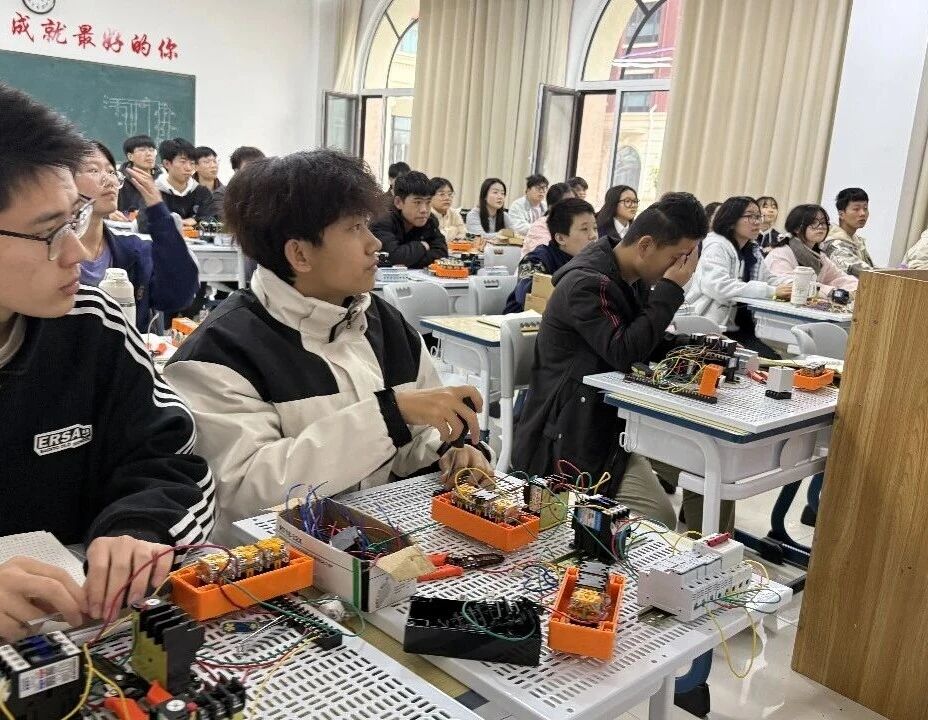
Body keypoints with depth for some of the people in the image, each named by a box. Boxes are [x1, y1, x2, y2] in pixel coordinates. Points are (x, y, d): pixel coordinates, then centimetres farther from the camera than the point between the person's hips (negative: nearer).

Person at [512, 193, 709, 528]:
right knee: (660, 521, -16)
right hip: (570, 438, -9)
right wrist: (671, 289, -20)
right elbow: (624, 353, -27)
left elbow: (650, 346, 17)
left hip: (608, 423, 10)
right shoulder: (586, 283, -19)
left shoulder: (633, 279, 9)